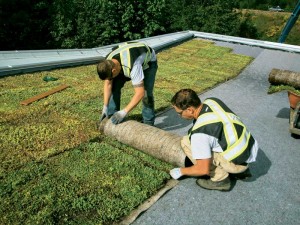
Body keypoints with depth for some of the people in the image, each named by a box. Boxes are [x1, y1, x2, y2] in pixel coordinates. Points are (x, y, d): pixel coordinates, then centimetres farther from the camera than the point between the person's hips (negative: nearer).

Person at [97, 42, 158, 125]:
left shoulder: (132, 66, -46)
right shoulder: (107, 63, -25)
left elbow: (140, 93, -45)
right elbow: (108, 84, -11)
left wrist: (124, 112, -44)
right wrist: (105, 107, -13)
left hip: (148, 61, -5)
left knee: (146, 92, -22)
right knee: (114, 86, -8)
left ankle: (148, 123, -3)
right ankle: (111, 116, 7)